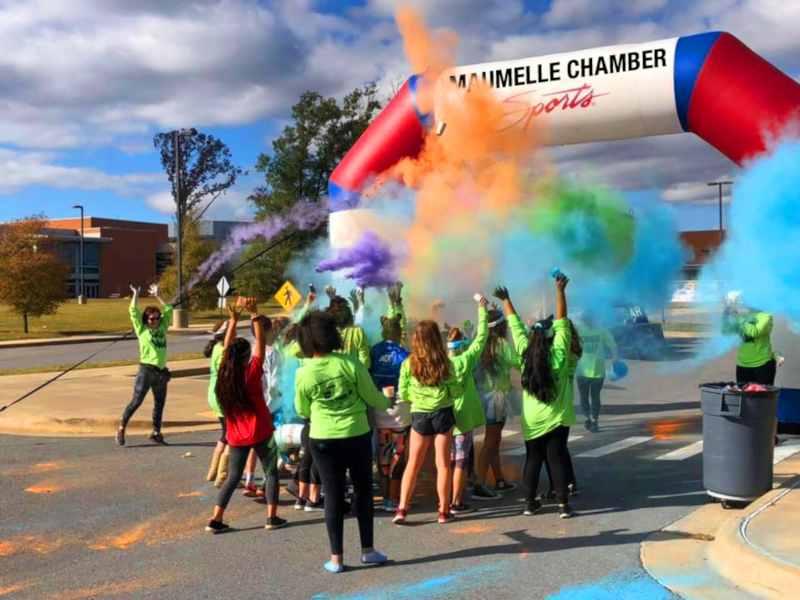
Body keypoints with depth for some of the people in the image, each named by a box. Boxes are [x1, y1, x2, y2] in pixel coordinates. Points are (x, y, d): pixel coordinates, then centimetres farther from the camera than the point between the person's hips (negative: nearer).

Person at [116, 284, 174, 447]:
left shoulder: (162, 327, 14)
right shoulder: (141, 329, 3)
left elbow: (169, 309, 18)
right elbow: (133, 311, -3)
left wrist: (157, 295, 18)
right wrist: (135, 294, 3)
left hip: (161, 371, 5)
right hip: (146, 370, -5)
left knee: (159, 404, 8)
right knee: (136, 401, -4)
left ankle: (156, 433, 16)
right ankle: (121, 428, 6)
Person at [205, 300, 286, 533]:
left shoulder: (224, 374, -2)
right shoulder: (252, 372, -14)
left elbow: (227, 348, 11)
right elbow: (261, 343, -10)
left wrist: (233, 320, 13)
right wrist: (254, 315, -7)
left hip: (236, 435, 5)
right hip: (260, 432, -4)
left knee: (233, 477, 12)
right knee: (271, 472, 10)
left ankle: (216, 519, 4)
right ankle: (272, 517, 5)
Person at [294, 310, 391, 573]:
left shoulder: (303, 374, -10)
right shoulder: (351, 364, -13)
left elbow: (302, 411, 4)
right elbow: (372, 397, -4)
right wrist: (386, 403, 18)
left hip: (323, 440, 0)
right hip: (357, 435, 0)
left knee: (333, 494, 8)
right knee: (363, 490, 15)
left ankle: (336, 558, 12)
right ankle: (367, 550, 24)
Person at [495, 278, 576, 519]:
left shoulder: (525, 353, -7)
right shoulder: (559, 353, -14)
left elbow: (516, 325, 3)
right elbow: (562, 321, -11)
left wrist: (506, 301, 13)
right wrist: (560, 291, -6)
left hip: (532, 420, 3)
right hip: (556, 418, -3)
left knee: (533, 459, 11)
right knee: (557, 458, 1)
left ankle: (530, 502, 17)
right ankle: (563, 504, 1)